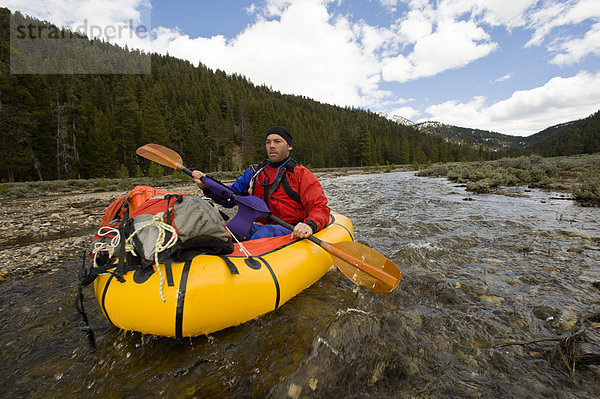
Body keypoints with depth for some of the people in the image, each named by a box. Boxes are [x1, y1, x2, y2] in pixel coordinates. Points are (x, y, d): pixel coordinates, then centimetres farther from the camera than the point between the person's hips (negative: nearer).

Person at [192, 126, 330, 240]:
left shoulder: (301, 174, 3)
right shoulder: (255, 172, 16)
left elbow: (321, 207, -5)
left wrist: (310, 225, -28)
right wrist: (207, 186, -4)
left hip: (289, 231, -3)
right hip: (257, 227, 4)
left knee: (264, 233, -36)